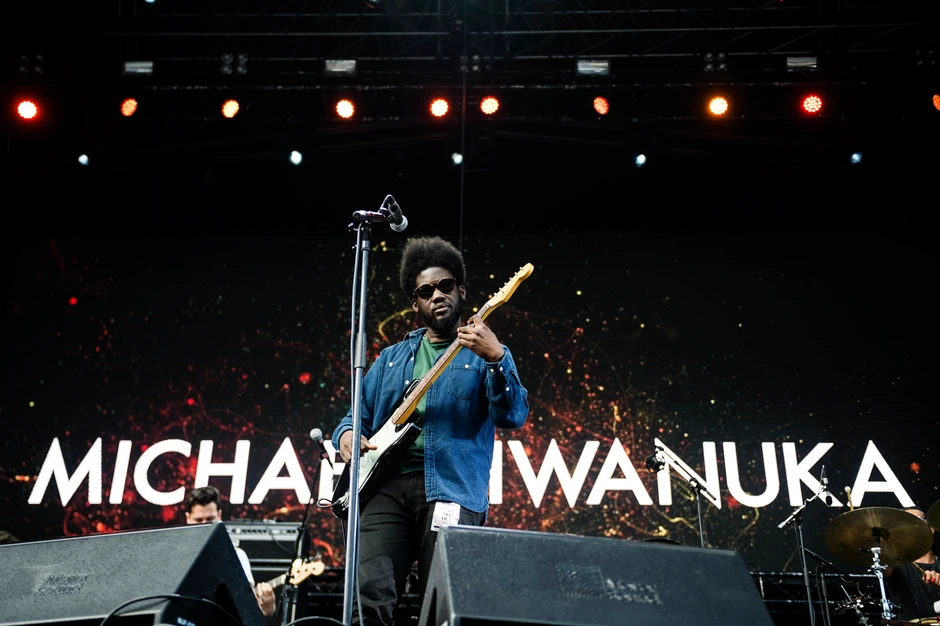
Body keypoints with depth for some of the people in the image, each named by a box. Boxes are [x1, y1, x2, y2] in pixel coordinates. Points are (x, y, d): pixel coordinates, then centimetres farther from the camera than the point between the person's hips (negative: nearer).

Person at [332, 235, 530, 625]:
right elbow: (359, 414, 23)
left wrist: (497, 358, -22)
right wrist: (347, 433, -1)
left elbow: (513, 416, -7)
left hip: (452, 491, -3)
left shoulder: (483, 352, 8)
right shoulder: (392, 357, 21)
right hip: (385, 483, 3)